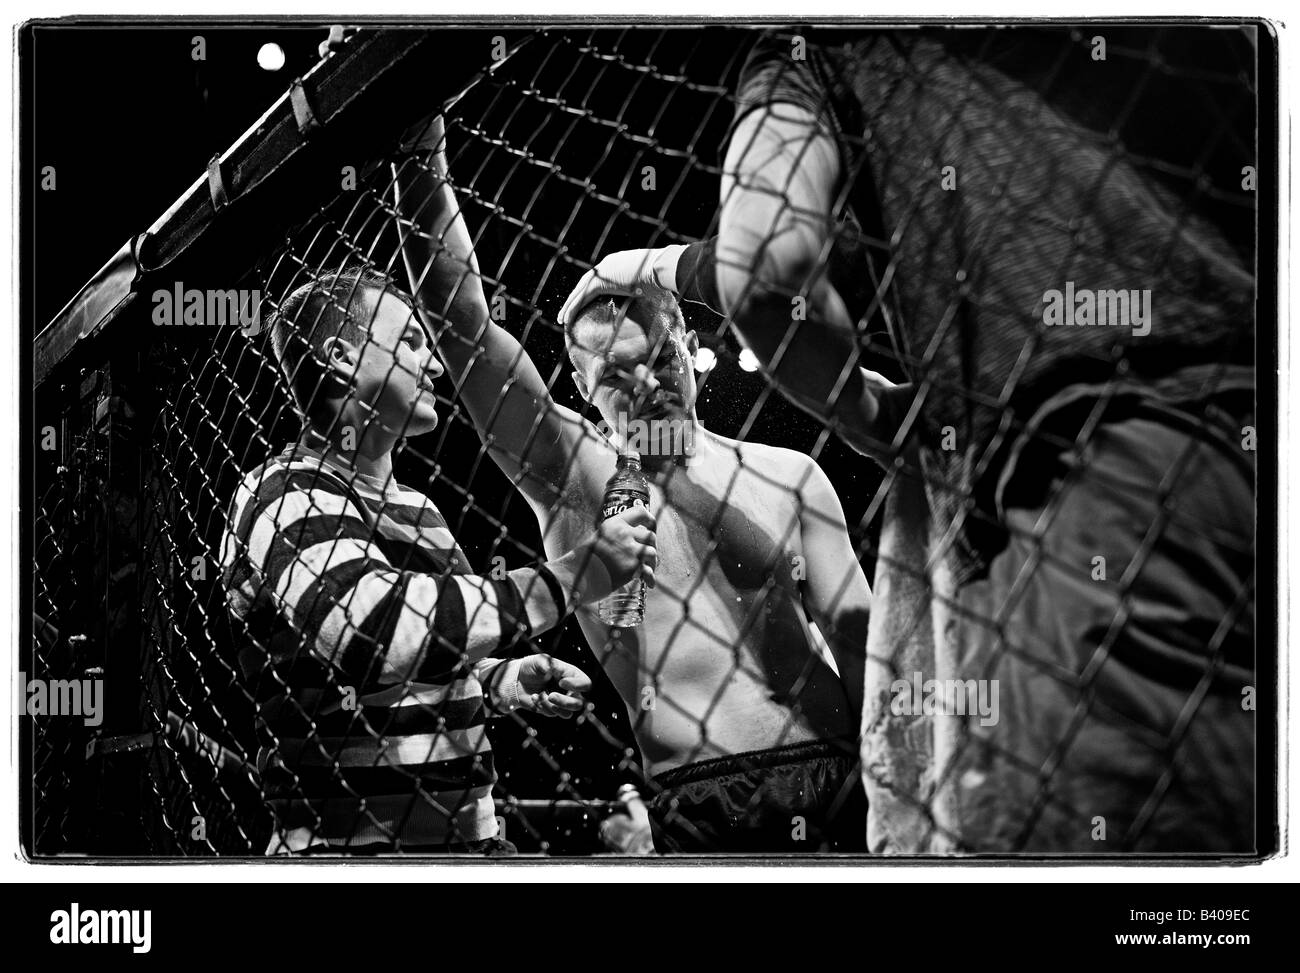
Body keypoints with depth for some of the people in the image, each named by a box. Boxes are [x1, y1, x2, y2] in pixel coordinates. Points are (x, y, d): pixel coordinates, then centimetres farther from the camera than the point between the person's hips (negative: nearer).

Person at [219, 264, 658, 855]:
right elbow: (376, 630, -30)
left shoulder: (413, 507, 15)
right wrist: (573, 576, -28)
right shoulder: (286, 496, -12)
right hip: (354, 843, -8)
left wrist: (495, 680, 7)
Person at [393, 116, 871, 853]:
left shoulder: (788, 476, 9)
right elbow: (461, 320, -4)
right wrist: (424, 164, -12)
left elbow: (858, 639, 8)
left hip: (838, 789, 3)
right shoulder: (570, 473, 3)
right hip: (700, 811, -2)